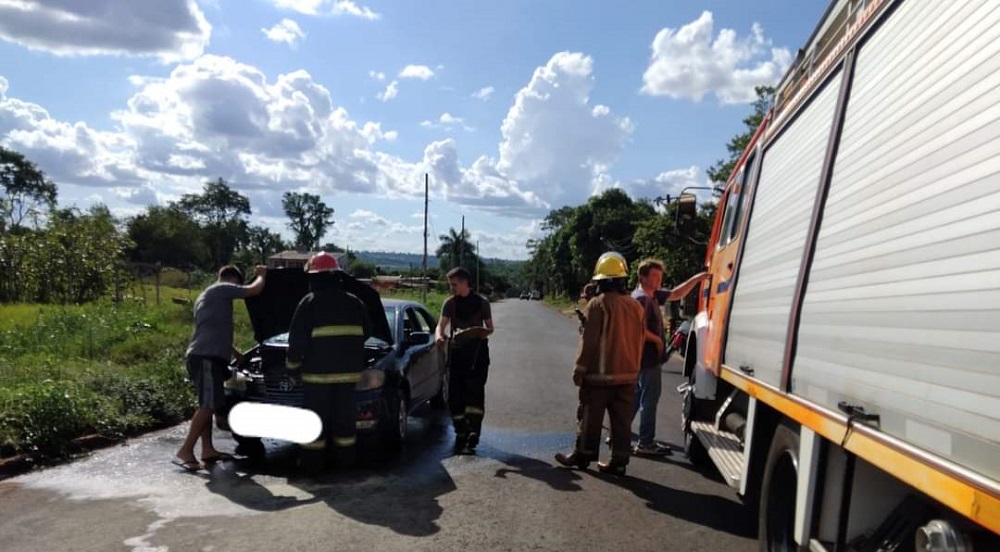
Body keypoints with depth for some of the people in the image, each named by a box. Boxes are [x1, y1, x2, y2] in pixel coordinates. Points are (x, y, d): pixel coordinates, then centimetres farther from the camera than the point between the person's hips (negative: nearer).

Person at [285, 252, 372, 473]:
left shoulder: (309, 303, -6)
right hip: (348, 370, 4)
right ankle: (345, 456, 19)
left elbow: (297, 340, -8)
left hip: (317, 371, -4)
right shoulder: (354, 302, 6)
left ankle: (313, 459, 9)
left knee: (316, 416, 5)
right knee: (345, 414, 12)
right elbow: (366, 332, 15)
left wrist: (292, 367, 2)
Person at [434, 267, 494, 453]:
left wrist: (485, 331, -14)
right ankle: (461, 432, 14)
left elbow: (490, 327, 9)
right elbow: (441, 324, 1)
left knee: (474, 389, -16)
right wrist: (439, 335, -21)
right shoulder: (450, 303, 9)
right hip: (456, 350, 2)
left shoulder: (481, 302, 5)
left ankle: (474, 430, -15)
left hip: (477, 350, -2)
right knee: (455, 394, 2)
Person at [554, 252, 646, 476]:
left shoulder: (598, 304, -13)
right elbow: (639, 341, 12)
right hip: (627, 374, 5)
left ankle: (582, 455, 17)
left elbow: (588, 341, -13)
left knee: (591, 418, 7)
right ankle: (618, 462, 10)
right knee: (621, 420, 8)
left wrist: (579, 369, -6)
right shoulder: (636, 307, 5)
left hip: (599, 373, -5)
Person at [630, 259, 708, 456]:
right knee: (649, 401, -3)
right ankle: (646, 444, 4)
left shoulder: (653, 295, 11)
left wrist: (695, 279, 8)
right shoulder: (642, 299, -19)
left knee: (636, 398, 17)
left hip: (643, 358, 10)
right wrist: (657, 340, -12)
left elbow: (676, 294, 19)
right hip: (649, 358, -10)